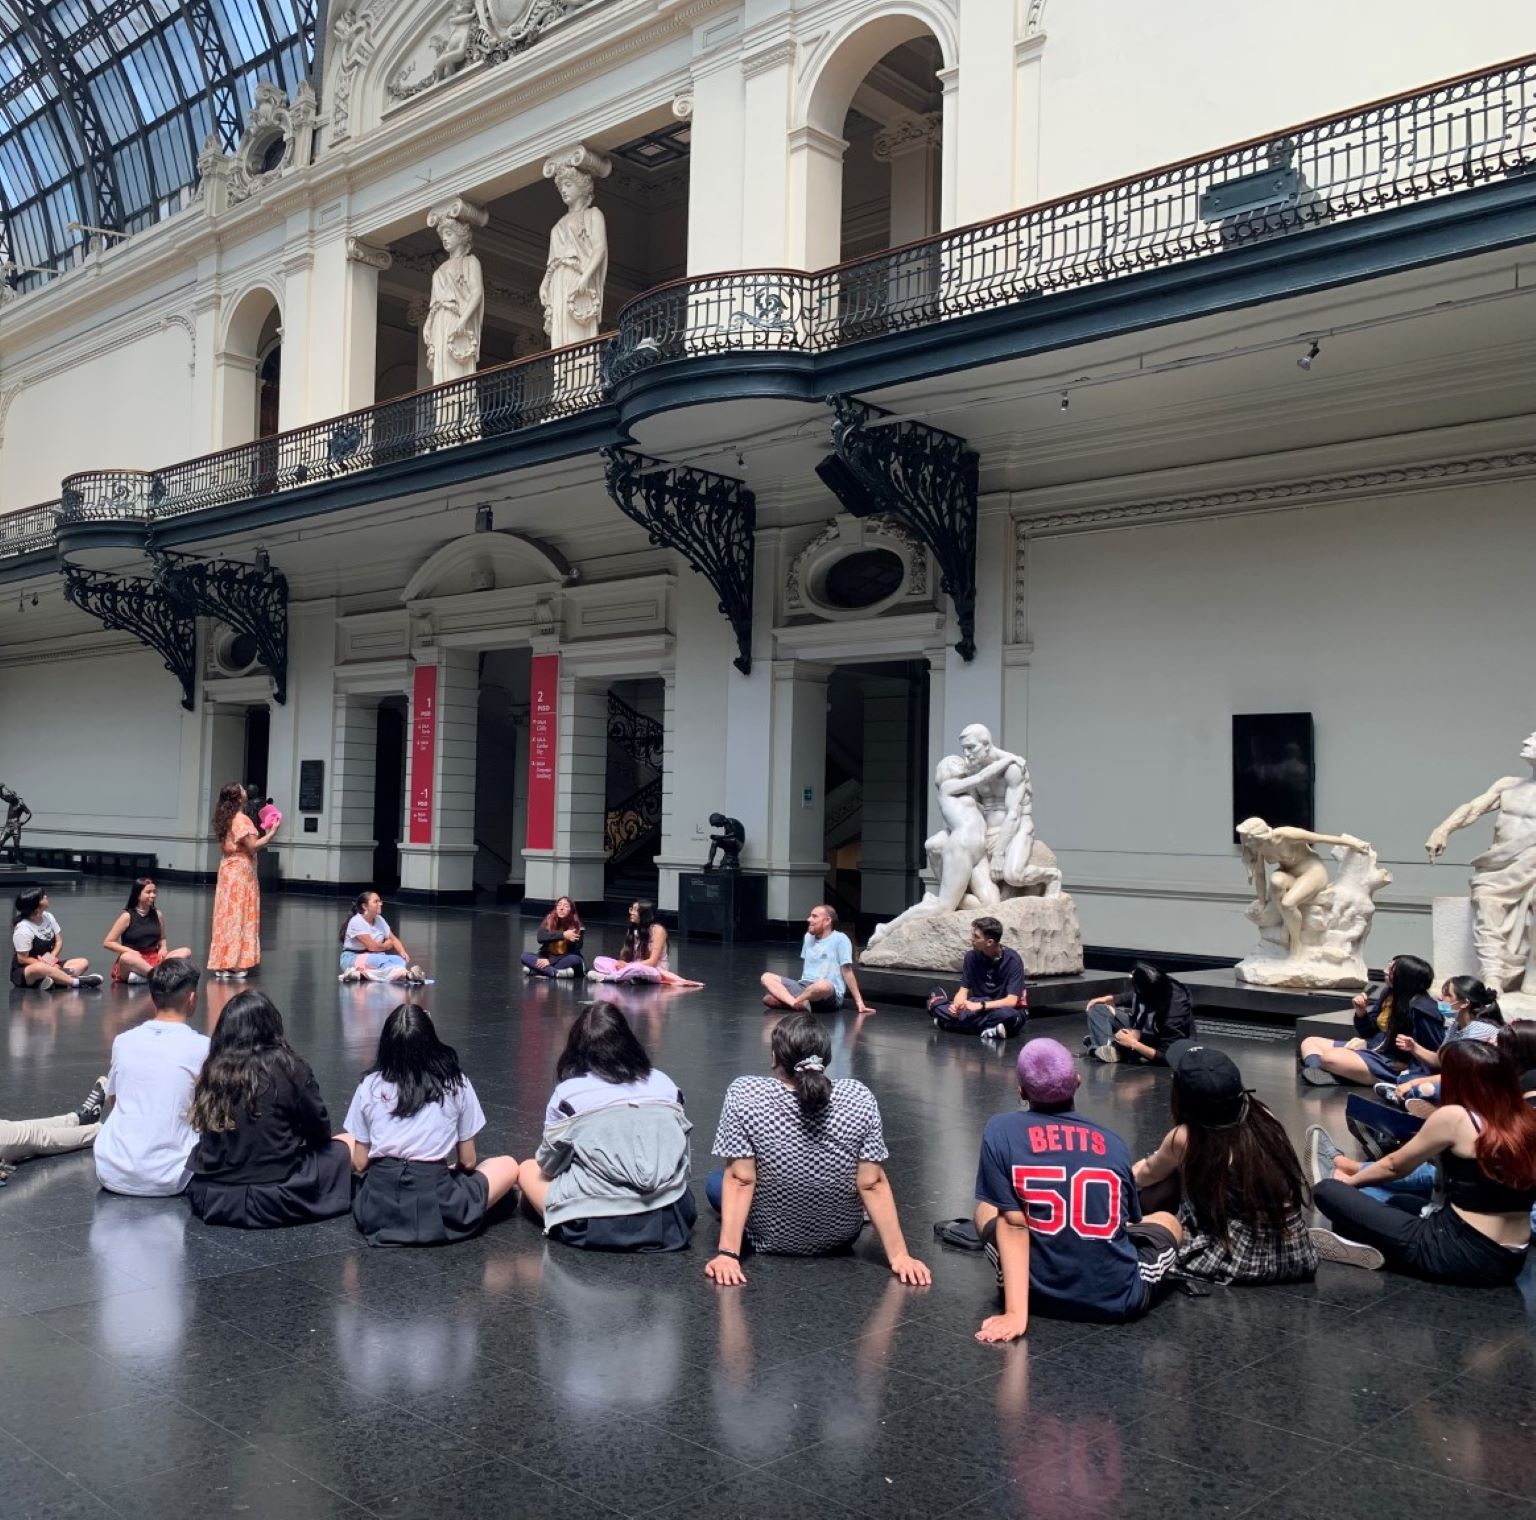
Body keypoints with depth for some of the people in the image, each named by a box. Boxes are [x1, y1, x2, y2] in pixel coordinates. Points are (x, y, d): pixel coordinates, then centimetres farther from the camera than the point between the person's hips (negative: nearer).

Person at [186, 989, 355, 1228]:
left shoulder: (211, 1070, -3)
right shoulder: (288, 1068, -12)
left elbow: (209, 1138, 10)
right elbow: (319, 1132, -1)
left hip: (209, 1201, 4)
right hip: (274, 1202, -4)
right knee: (346, 1145, 17)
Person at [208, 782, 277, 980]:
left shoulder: (225, 819, 11)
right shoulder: (242, 819, -15)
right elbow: (253, 845, -20)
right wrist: (271, 833, -11)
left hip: (227, 870, 8)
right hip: (241, 870, -8)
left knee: (227, 916, 10)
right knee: (239, 916, -4)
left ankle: (222, 963, 12)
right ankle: (234, 964, -4)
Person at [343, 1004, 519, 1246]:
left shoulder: (370, 1085, 5)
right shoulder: (456, 1084, 2)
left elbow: (359, 1163, 8)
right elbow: (467, 1161, 8)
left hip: (376, 1210, 1)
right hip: (435, 1210, -1)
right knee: (507, 1166, 21)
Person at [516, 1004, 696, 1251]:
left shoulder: (567, 1093, -3)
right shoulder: (664, 1084, 5)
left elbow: (549, 1166, 7)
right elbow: (682, 1158, 8)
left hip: (595, 1227, -3)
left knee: (528, 1169, 20)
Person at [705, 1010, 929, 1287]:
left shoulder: (744, 1094, -23)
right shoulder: (859, 1097, -19)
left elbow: (740, 1180, -23)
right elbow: (873, 1184, -17)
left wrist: (727, 1253, -19)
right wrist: (899, 1255, -12)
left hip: (771, 1239, -2)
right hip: (840, 1238, 2)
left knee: (715, 1182, 28)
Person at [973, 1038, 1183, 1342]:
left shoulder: (1000, 1130, -5)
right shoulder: (1114, 1142, 2)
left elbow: (1013, 1224, -12)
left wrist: (1016, 1313, -15)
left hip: (1042, 1293, -1)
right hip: (1119, 1299, 2)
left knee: (985, 1210, 26)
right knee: (1168, 1222, 31)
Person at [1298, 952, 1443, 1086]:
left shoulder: (1420, 1008, -19)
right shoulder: (1389, 993, 5)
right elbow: (1368, 1032, 15)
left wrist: (1406, 1065, -16)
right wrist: (1361, 1013, -3)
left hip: (1392, 1066, -10)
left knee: (1329, 1058, -34)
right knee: (1309, 1042, 5)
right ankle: (1320, 1074, -21)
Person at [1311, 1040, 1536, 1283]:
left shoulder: (1454, 1117, -12)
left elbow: (1395, 1166, 3)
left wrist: (1349, 1181, 21)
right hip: (1512, 1262, 8)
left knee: (1326, 1191, -3)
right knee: (1401, 1203, 31)